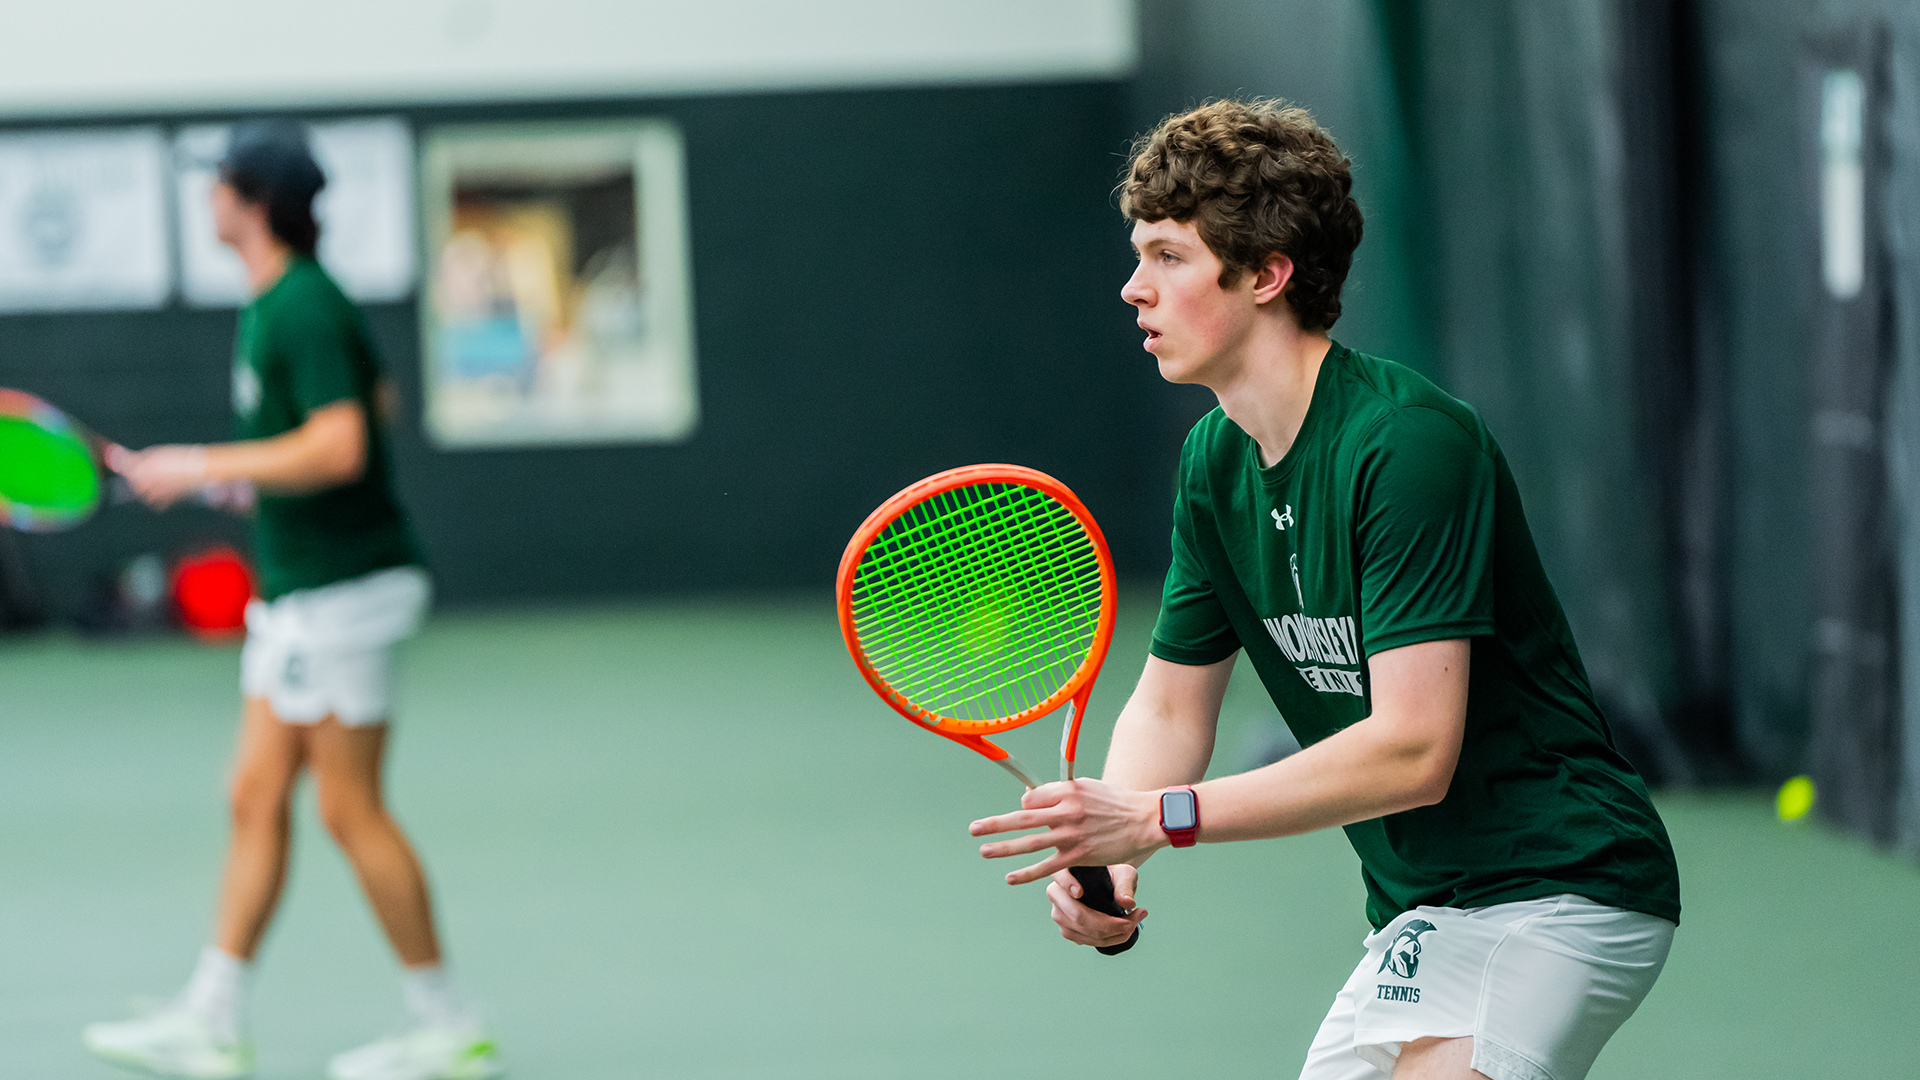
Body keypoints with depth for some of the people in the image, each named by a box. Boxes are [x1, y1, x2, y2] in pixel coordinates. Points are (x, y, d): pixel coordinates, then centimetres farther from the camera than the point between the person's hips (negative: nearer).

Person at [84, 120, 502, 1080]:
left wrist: (203, 468, -21)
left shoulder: (304, 309, -18)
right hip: (297, 594, 10)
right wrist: (256, 469, 21)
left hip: (342, 593, -10)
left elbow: (340, 448, -28)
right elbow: (374, 397, 27)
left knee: (350, 812, -4)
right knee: (255, 799, 9)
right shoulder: (276, 304, 12)